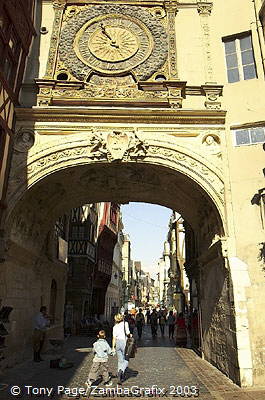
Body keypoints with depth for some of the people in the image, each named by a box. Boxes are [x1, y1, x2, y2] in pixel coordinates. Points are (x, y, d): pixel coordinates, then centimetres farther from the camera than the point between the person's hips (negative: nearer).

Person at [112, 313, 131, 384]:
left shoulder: (115, 327, 5)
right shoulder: (125, 323, -3)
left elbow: (114, 337, 2)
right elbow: (127, 333, -12)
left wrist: (113, 347, 4)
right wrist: (130, 335, 9)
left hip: (118, 343, 3)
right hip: (124, 342, -3)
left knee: (120, 360, 14)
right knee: (125, 361, 5)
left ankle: (122, 377, 15)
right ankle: (121, 371, -21)